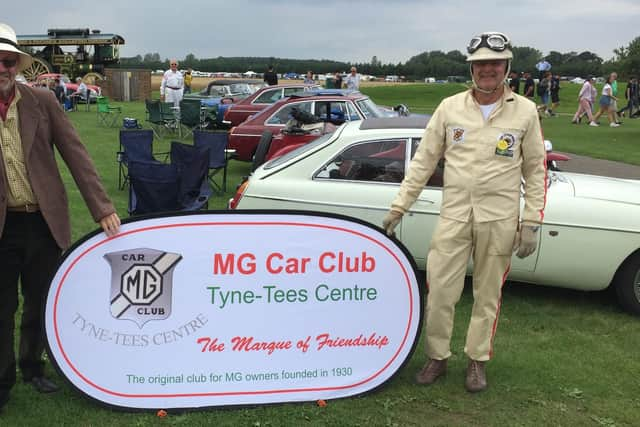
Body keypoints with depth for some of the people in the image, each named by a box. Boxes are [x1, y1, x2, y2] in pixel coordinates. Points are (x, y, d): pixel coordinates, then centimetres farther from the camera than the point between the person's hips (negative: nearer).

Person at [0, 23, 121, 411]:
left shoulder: (43, 101, -3)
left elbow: (76, 154, -4)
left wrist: (103, 207, -10)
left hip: (44, 222, 1)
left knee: (40, 303, 17)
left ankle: (32, 366, 38)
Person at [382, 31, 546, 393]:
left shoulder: (525, 111, 0)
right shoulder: (450, 107, 2)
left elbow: (536, 170, 4)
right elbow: (424, 161, 5)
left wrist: (531, 223, -2)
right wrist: (399, 207, 2)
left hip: (499, 220, -1)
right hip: (454, 215, 1)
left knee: (488, 295, 10)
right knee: (440, 291, 3)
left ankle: (478, 360, 27)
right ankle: (437, 357, 21)